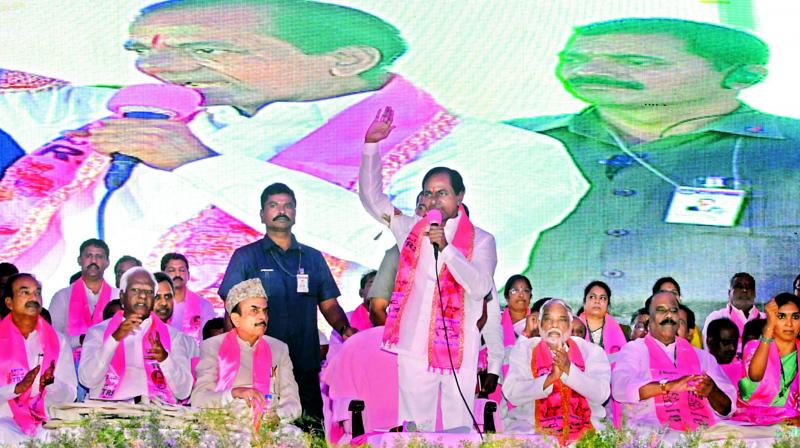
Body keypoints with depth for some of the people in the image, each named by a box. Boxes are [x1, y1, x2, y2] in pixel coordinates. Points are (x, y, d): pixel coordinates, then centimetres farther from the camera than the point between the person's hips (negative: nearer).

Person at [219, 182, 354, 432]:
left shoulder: (313, 258, 16)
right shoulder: (245, 257, 7)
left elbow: (329, 305, 13)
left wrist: (344, 329, -7)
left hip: (305, 366, 3)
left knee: (313, 430, 0)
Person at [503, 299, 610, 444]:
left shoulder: (590, 350, 9)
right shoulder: (524, 349, 8)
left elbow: (602, 394, -4)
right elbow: (511, 393, -6)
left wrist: (569, 369, -16)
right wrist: (550, 378, -17)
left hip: (583, 431, 2)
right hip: (534, 431, -2)